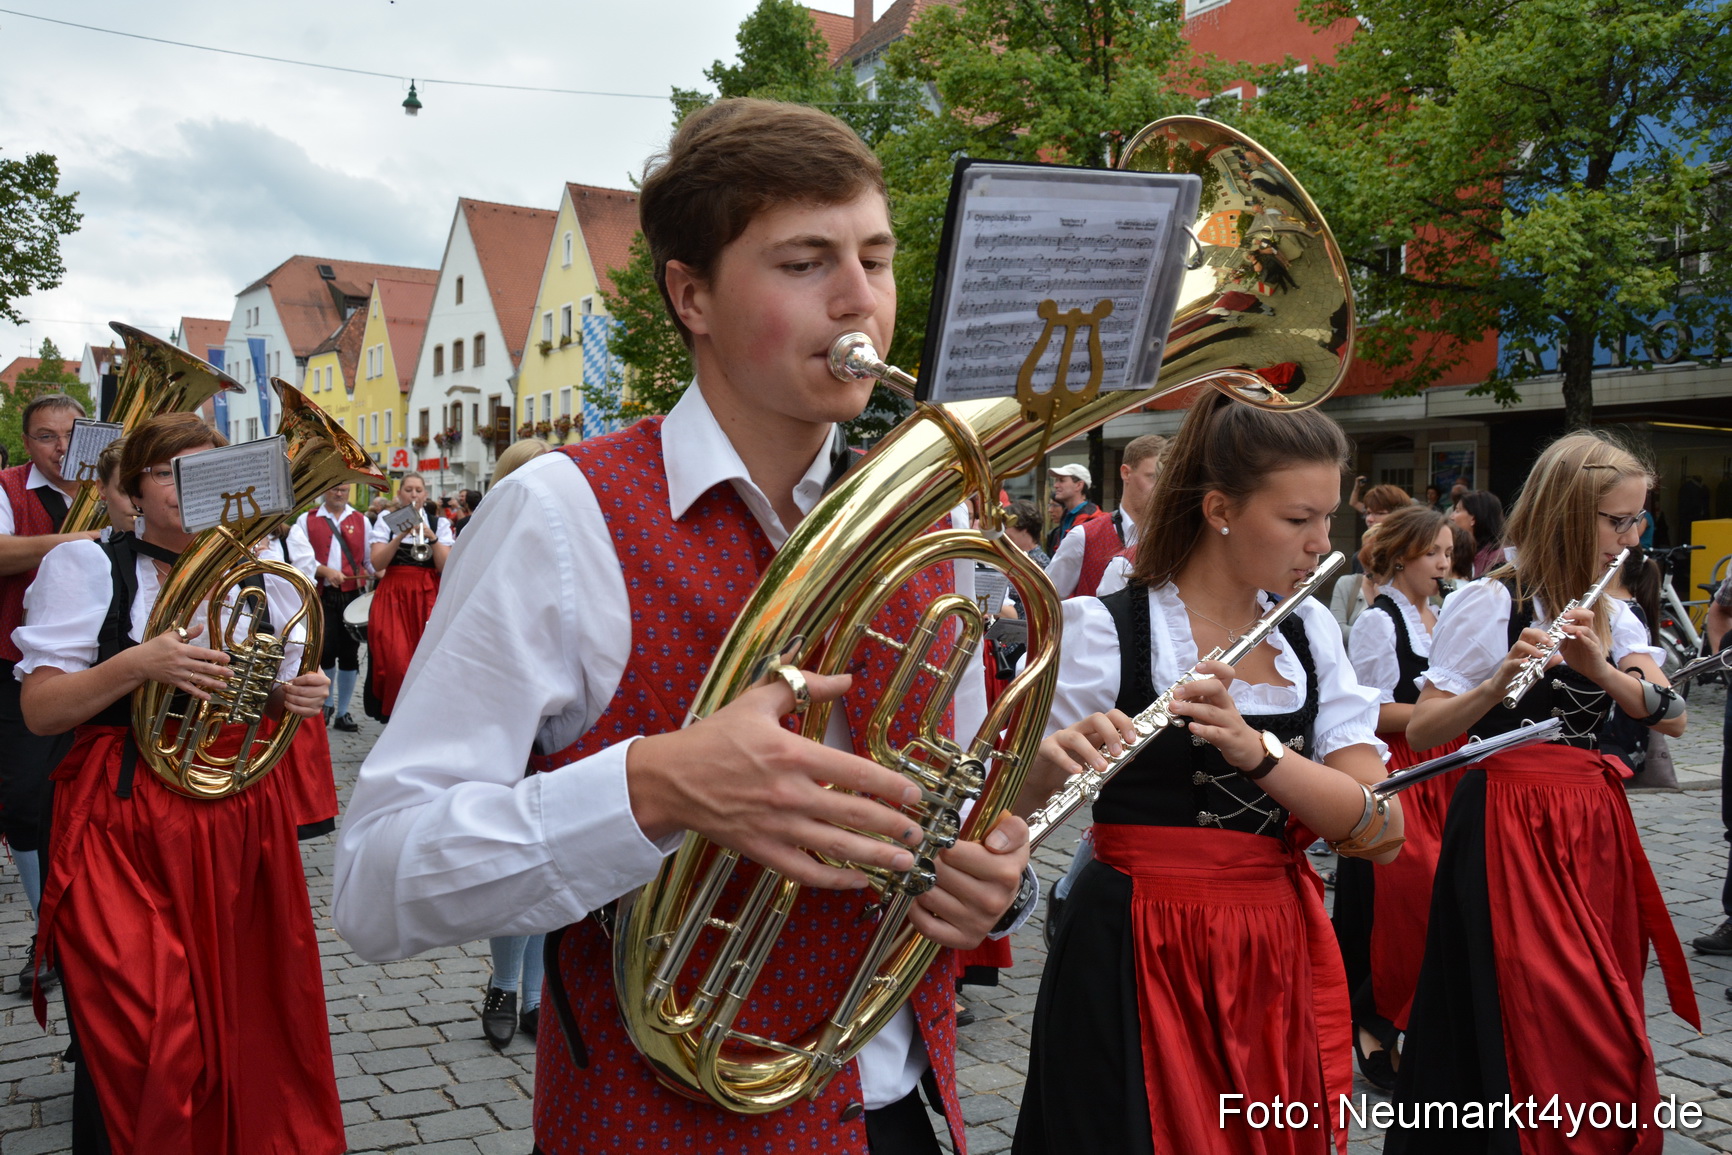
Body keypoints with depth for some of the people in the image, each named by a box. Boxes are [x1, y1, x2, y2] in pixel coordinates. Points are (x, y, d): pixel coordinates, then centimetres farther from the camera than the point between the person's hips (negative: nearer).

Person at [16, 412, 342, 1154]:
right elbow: (39, 710, -9)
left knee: (246, 1022, 11)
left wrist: (294, 697, -5)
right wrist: (136, 663, -24)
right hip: (126, 831, -3)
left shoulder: (260, 579, 7)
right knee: (138, 1047, -2)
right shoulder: (86, 567, -4)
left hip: (240, 824, 4)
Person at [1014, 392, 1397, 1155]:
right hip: (1142, 965, -5)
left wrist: (1255, 749, -22)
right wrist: (1053, 758, -34)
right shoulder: (1104, 631, -11)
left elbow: (1383, 831, -5)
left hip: (1282, 959, 5)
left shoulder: (1311, 633, 5)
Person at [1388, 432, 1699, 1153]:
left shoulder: (1611, 615, 12)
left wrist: (1598, 666, -19)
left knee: (1605, 1031, 10)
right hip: (1511, 827, -6)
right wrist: (1499, 681, -29)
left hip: (1596, 825, 7)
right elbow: (1420, 731, -13)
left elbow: (1672, 717, -2)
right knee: (1534, 1029, -5)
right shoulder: (1488, 604, -9)